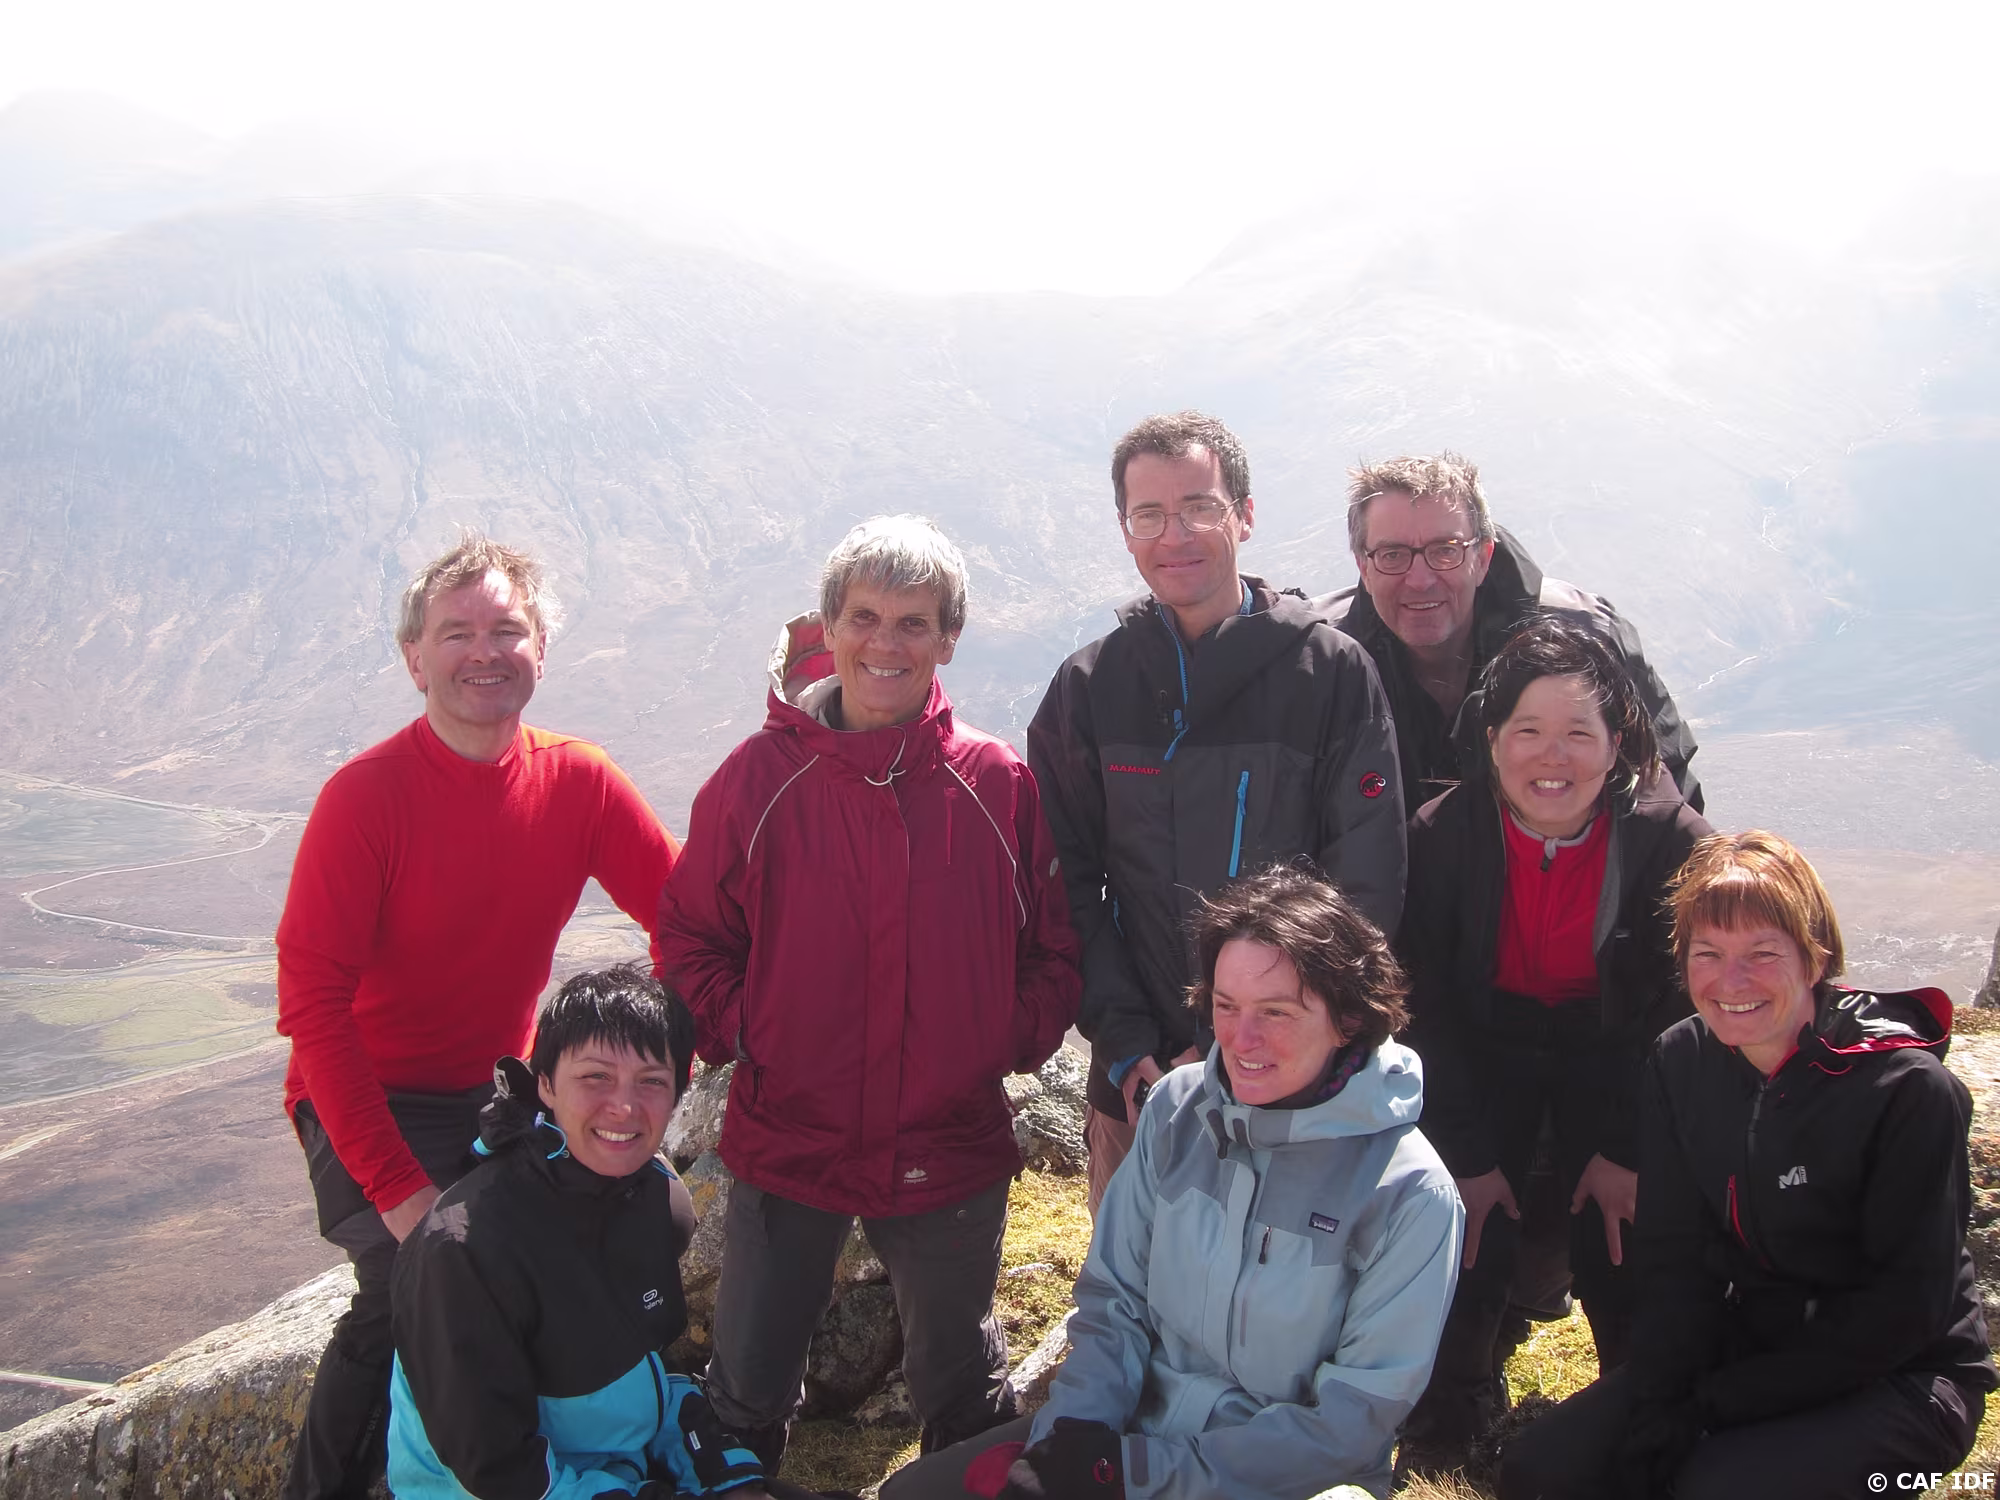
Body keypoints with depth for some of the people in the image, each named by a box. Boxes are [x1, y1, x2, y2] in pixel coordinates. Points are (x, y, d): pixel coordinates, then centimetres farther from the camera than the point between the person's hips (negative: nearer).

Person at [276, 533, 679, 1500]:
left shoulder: (580, 782, -4)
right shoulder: (366, 794, -16)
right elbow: (312, 999, -18)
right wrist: (393, 1183, -23)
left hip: (499, 1094, 5)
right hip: (367, 1100, -5)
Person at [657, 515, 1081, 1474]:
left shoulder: (998, 784, -5)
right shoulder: (761, 774, -6)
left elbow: (1055, 946, 3)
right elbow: (688, 933, 2)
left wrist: (1013, 1042, -9)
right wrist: (737, 1033, -10)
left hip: (952, 1152, 1)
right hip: (785, 1140, 0)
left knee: (960, 1385, 21)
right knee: (747, 1390, 14)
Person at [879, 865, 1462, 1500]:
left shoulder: (1411, 1195, -16)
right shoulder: (1176, 1109, -2)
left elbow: (1352, 1421, -15)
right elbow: (1113, 1299, 4)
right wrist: (1074, 1433, -13)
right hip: (1138, 1419, 4)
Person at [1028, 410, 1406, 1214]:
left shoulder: (1333, 671, -4)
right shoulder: (1089, 686, 4)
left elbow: (1366, 888, -7)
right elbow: (1070, 885, 3)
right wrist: (1123, 1043, -8)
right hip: (1139, 1087, 2)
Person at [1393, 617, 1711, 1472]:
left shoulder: (1671, 841, -21)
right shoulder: (1440, 834, -20)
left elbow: (1680, 1009, -9)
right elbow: (1423, 1007, -11)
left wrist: (1630, 1149, -9)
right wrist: (1465, 1153, -11)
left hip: (1614, 1051, 0)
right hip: (1485, 1045, 0)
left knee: (1620, 1259, -7)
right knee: (1465, 1245, -9)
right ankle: (1444, 1439, 19)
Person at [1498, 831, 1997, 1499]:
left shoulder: (1909, 1090, -20)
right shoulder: (1680, 1063, -2)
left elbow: (1907, 1308, -18)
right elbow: (1677, 1260, 0)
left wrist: (1718, 1401, -18)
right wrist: (1658, 1406, -16)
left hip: (1905, 1378, -5)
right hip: (1751, 1341, 5)